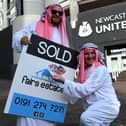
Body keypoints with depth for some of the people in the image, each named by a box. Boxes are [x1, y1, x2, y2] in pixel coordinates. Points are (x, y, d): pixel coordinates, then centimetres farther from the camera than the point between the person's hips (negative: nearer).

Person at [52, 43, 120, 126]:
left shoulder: (100, 70, -16)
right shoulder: (85, 70, 9)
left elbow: (85, 89, -24)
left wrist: (64, 81, -24)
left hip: (107, 106, -9)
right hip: (95, 107, 9)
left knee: (86, 118, -30)